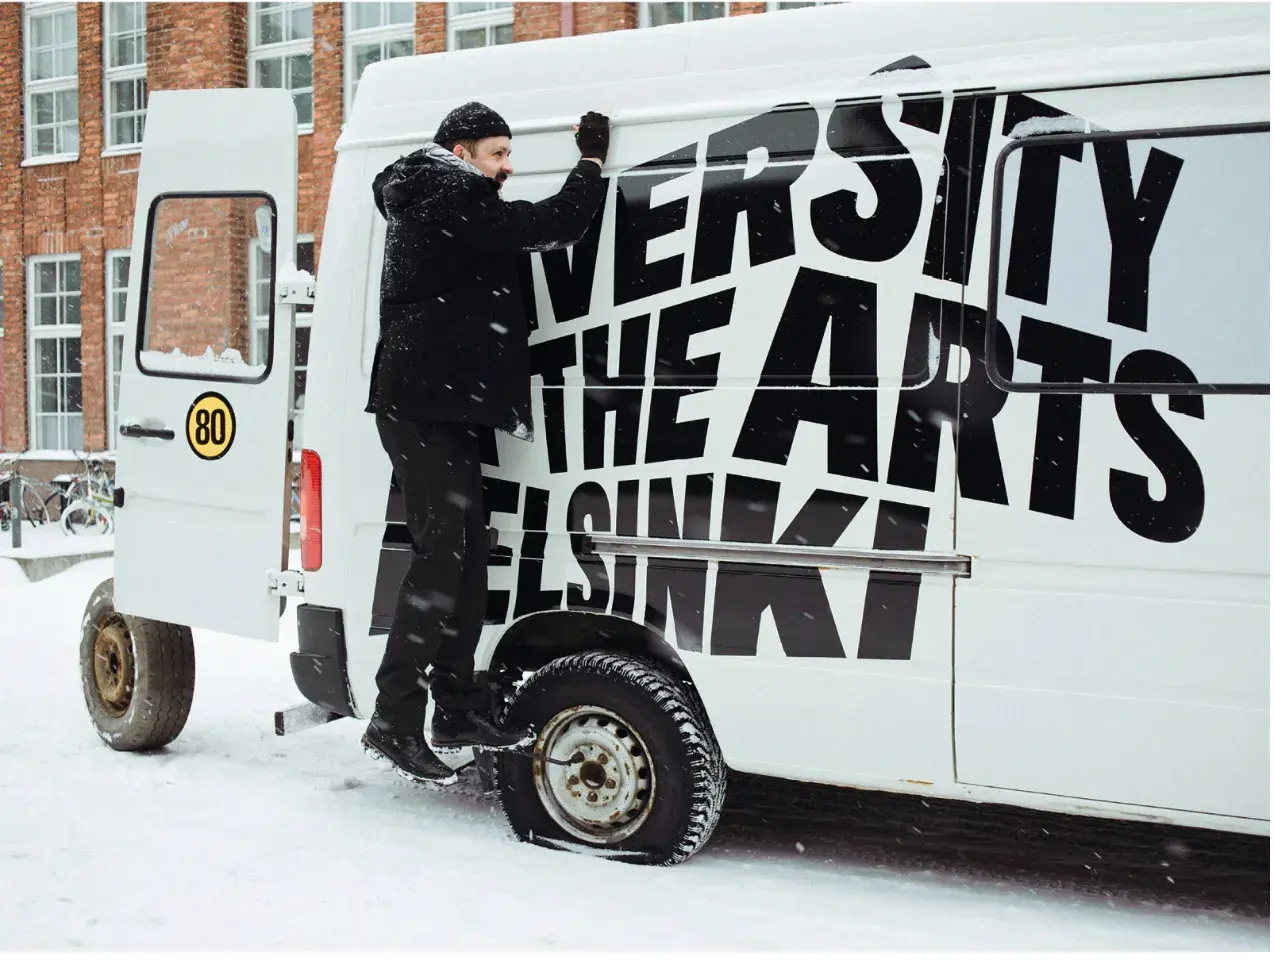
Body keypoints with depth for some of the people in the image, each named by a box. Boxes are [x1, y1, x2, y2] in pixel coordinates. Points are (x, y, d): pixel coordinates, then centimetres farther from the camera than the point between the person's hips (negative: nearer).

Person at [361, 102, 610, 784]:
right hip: (425, 405, -11)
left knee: (465, 552, 12)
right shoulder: (453, 202, -12)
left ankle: (457, 708, 18)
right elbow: (553, 225, -17)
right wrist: (592, 159, -3)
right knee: (442, 555, -10)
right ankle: (394, 723, -7)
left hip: (433, 405, 11)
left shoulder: (421, 202, 21)